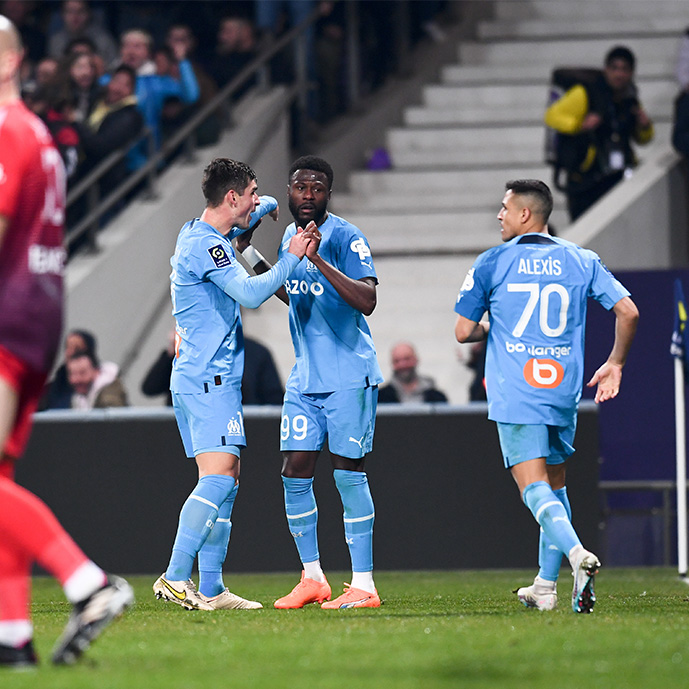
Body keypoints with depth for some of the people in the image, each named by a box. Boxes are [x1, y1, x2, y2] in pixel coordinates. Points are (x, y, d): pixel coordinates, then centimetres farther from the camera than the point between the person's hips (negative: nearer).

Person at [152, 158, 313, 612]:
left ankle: (210, 590, 7)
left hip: (205, 378, 11)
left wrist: (267, 207, 26)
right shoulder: (206, 245, -14)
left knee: (228, 480, 8)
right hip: (209, 380, -11)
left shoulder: (199, 234, 17)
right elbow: (251, 294, -24)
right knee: (218, 477, -18)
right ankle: (176, 578, -23)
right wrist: (292, 258, -16)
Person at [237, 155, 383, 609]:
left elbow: (366, 300, -27)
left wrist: (318, 258, -34)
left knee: (348, 471, -6)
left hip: (349, 375, -7)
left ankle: (364, 585, -1)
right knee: (296, 471, 3)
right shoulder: (291, 235, 10)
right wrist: (252, 257, 19)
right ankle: (313, 578, 14)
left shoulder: (346, 239, -14)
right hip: (306, 376, 7)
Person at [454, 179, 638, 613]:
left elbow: (464, 332, 1)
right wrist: (615, 364, 14)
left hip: (515, 394, -4)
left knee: (535, 487, -9)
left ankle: (577, 554, -35)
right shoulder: (581, 261, 7)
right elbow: (628, 311, 0)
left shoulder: (492, 263, -1)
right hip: (564, 390, 4)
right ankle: (546, 586, 20)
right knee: (555, 484, 18)